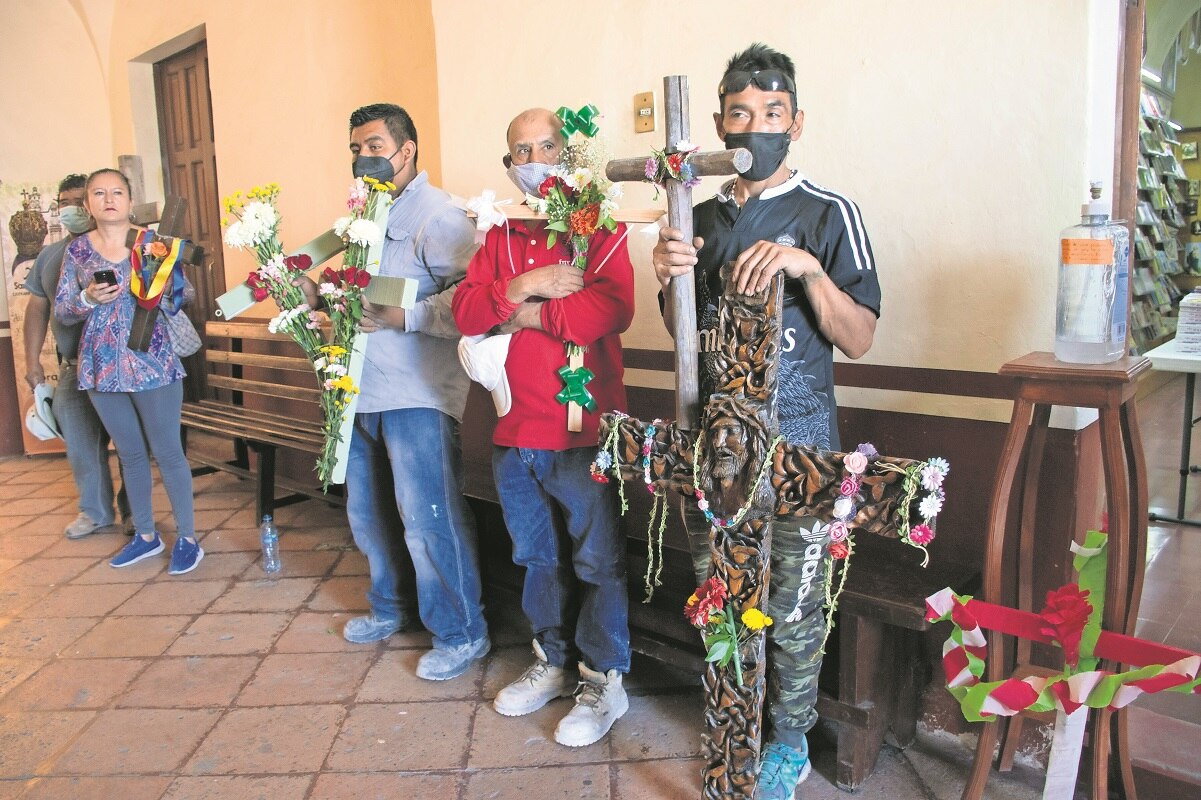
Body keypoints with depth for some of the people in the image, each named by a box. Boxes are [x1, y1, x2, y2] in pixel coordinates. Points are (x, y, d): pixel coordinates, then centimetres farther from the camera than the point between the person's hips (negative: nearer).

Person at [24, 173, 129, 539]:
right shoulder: (50, 255, 12)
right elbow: (37, 308, 14)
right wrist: (32, 360, 10)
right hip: (74, 368, 5)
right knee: (81, 443, 11)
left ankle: (134, 510, 19)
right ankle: (95, 512, 26)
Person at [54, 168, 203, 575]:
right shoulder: (77, 251, 6)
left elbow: (186, 294, 1)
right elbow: (60, 310, 6)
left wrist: (164, 292, -20)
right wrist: (88, 299, -13)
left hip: (153, 363, -3)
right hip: (103, 368, 4)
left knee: (168, 452, 0)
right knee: (130, 454, 14)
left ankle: (187, 538, 11)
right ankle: (146, 535, 27)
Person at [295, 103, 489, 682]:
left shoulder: (435, 214, -12)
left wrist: (404, 317, -25)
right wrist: (321, 297, 6)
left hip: (416, 396, -9)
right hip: (363, 393, 10)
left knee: (428, 521, -4)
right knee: (367, 514, 20)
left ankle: (462, 633, 13)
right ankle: (391, 607, 40)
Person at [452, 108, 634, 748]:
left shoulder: (599, 227, -5)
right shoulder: (500, 237, 12)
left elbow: (613, 309, -23)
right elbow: (465, 310, -1)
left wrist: (531, 313, -13)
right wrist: (523, 285, -17)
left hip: (583, 430, -6)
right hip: (516, 431, 6)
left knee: (596, 561, 6)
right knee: (539, 557, 19)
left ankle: (603, 681, 23)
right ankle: (553, 663, 38)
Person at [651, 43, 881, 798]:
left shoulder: (828, 213, -5)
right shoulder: (705, 215, 10)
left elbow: (860, 340, -10)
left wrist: (809, 268, -25)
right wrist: (670, 277, -6)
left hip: (795, 437, -4)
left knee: (791, 601, 5)